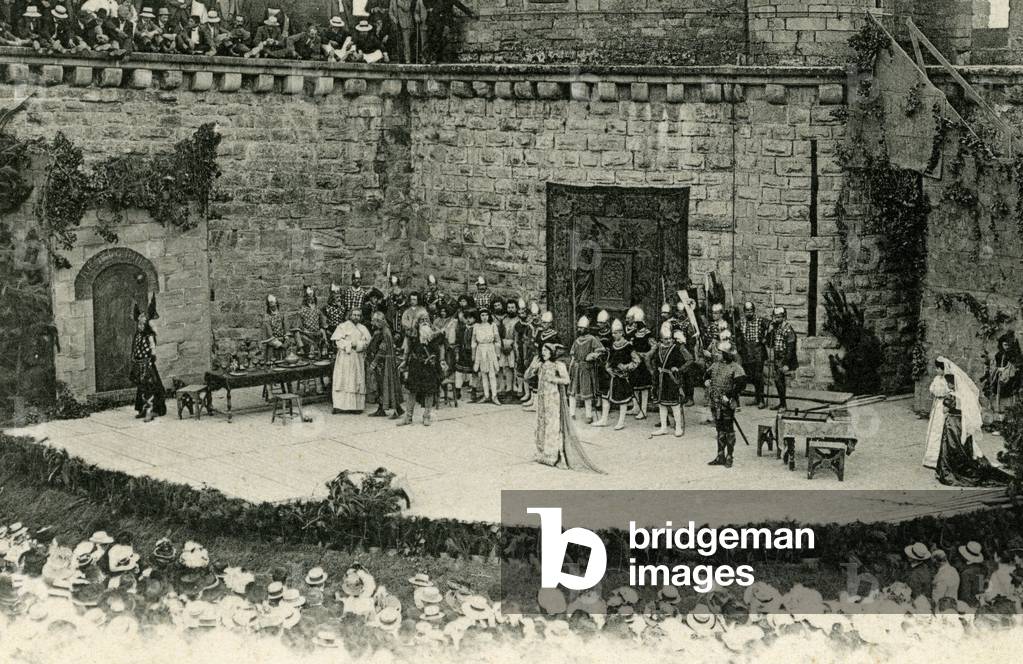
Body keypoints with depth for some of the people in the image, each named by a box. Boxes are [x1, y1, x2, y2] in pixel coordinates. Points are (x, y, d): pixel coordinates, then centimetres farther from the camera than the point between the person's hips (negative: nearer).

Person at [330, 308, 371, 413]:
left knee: (357, 381, -1)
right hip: (345, 357, -3)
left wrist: (357, 344, -13)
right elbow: (336, 340, -4)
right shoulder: (343, 326, 5)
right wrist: (350, 344, -14)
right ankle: (340, 406, -11)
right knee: (343, 380, -8)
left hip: (358, 358, 3)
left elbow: (367, 342, 4)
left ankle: (356, 406, -1)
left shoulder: (363, 329, 15)